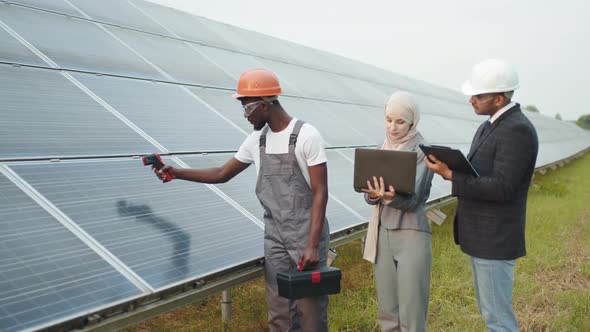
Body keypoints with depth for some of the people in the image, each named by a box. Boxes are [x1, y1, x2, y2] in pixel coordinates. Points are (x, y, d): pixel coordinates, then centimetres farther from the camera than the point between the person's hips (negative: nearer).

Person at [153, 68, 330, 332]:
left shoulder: (306, 136, -11)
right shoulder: (256, 140, 8)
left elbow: (320, 193, -14)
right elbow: (222, 174, 19)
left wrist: (313, 245, -19)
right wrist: (176, 173, 11)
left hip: (307, 235, -5)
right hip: (274, 237, 5)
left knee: (311, 309, 1)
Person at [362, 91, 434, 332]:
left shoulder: (422, 151, -9)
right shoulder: (383, 149, 9)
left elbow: (412, 198, -17)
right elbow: (371, 193, 5)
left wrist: (392, 198, -39)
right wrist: (374, 195, -19)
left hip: (412, 234, -5)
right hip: (382, 233, 6)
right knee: (387, 311, 12)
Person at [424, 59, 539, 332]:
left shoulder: (518, 130, -19)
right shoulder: (491, 125, 11)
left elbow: (501, 188, -25)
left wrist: (451, 175, -23)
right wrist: (448, 165, -3)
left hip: (494, 241, -10)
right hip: (481, 236, 10)